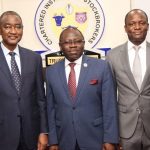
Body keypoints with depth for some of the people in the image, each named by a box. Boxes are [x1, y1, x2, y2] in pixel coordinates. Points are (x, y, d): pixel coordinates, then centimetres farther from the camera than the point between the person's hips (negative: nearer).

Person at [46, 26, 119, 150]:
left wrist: (110, 140, -8)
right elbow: (51, 108, 4)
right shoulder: (51, 71, 2)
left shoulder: (101, 67, -6)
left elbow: (109, 106, -6)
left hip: (95, 139, -2)